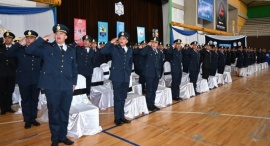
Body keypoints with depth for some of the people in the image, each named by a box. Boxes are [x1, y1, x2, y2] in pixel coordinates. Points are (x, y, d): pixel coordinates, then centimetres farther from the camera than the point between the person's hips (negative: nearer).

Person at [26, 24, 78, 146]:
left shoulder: (71, 50, 11)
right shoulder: (47, 48, 3)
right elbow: (29, 50, -9)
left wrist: (74, 83, 10)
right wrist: (43, 39, -10)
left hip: (67, 86, 3)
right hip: (52, 86, -2)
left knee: (65, 113, 11)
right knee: (54, 113, 8)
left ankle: (63, 136, 27)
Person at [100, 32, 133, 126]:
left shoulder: (130, 50, 10)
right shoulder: (114, 48, -3)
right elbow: (102, 51, -17)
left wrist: (129, 73, 12)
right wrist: (111, 42, -17)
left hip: (126, 77, 5)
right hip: (117, 76, -4)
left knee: (123, 98, 13)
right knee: (117, 98, 2)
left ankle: (122, 116, 24)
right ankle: (117, 118, 13)